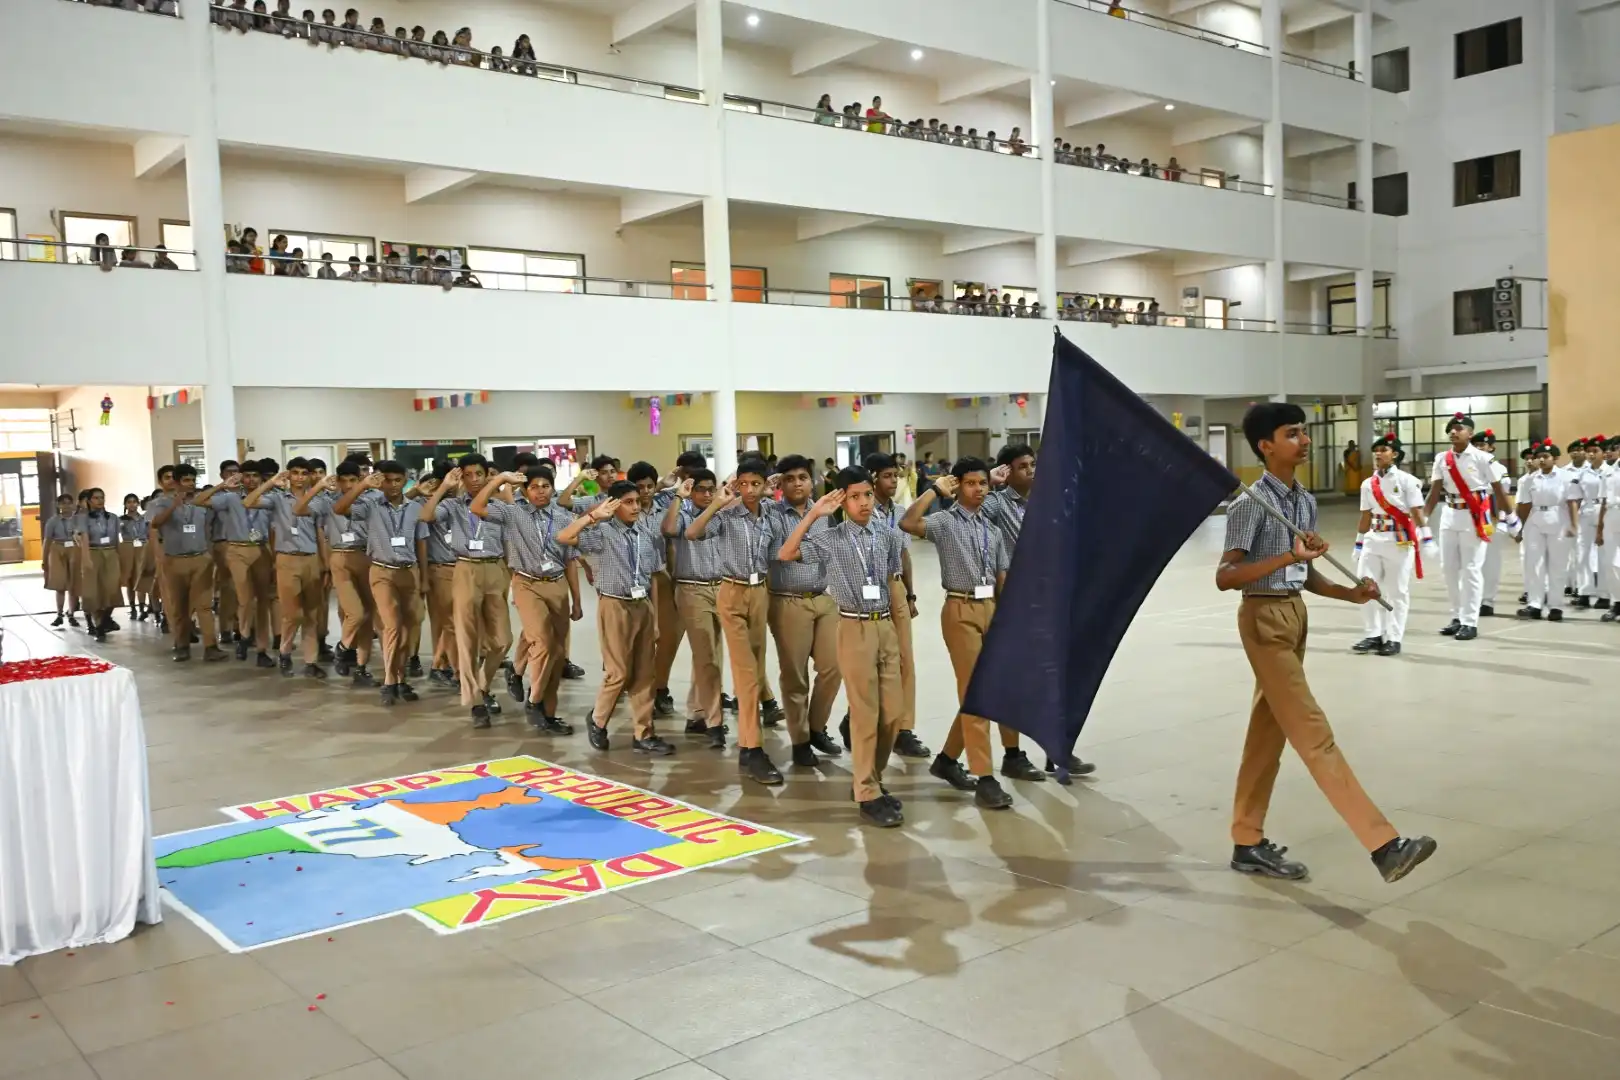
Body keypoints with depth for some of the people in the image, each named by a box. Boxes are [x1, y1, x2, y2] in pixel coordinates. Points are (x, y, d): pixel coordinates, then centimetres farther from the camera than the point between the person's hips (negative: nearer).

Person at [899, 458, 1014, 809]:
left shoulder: (992, 530, 14)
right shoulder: (946, 522, -5)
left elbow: (1002, 578, 14)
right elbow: (908, 523, -26)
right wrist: (934, 489, -16)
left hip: (991, 609, 7)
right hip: (961, 610, -7)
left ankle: (947, 759, 29)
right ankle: (985, 779, -5)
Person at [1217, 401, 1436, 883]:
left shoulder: (1305, 502, 10)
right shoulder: (1249, 504, -15)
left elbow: (1304, 575, 16)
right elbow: (1224, 577, -22)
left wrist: (1350, 593, 0)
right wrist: (1287, 557, -31)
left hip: (1295, 614, 9)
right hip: (1264, 618, -9)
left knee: (1268, 732, 13)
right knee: (1313, 734, -7)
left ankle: (1248, 843, 23)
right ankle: (1383, 845, -8)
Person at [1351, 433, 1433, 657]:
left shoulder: (1407, 480, -5)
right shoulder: (1367, 484, 9)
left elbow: (1417, 514, -7)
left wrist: (1427, 541, -11)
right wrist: (1359, 544, 16)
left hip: (1400, 541, -5)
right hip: (1373, 540, 5)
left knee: (1398, 592, 2)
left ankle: (1394, 639, 9)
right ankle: (1374, 635, 13)